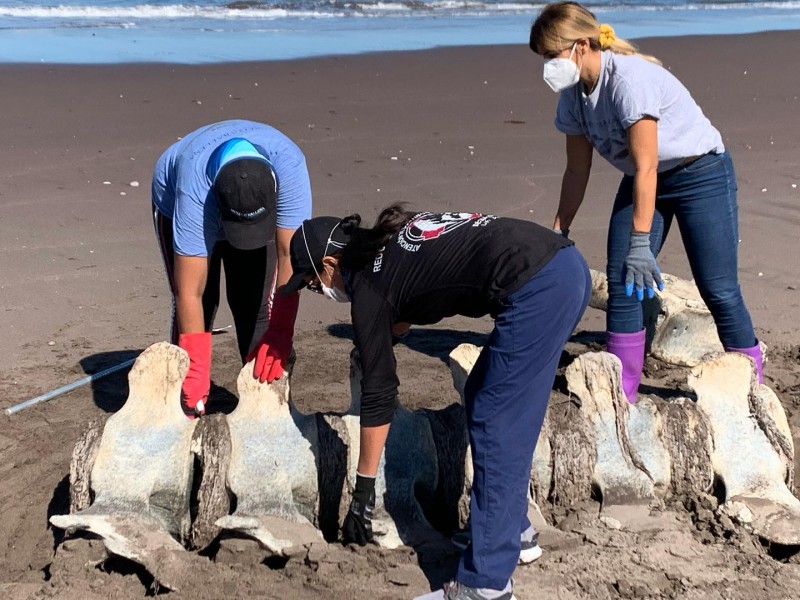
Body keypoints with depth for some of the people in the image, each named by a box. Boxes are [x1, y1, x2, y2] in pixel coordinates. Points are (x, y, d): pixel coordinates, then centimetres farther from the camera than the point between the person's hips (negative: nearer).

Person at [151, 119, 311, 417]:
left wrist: (280, 334, -41)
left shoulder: (288, 164, -41)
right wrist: (196, 371, -40)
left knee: (256, 304, -8)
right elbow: (190, 293, -41)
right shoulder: (194, 191, -44)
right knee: (199, 304, -12)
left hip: (256, 205, 2)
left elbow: (290, 254, -37)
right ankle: (188, 410, -1)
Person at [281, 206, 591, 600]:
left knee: (496, 426, -5)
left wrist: (363, 490, 12)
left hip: (536, 290, -9)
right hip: (568, 263, 10)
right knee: (483, 399, 19)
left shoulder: (369, 284, -1)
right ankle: (512, 530, 28)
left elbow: (378, 392, 4)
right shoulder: (393, 241, 21)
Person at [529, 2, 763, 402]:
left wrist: (640, 243, -27)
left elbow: (646, 167, -28)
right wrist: (558, 232, 3)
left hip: (701, 174, -7)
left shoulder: (629, 78, -29)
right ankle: (622, 394, 4)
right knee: (621, 281, -4)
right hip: (642, 180, 7)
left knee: (718, 289, -6)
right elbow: (577, 171, 2)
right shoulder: (572, 93, -6)